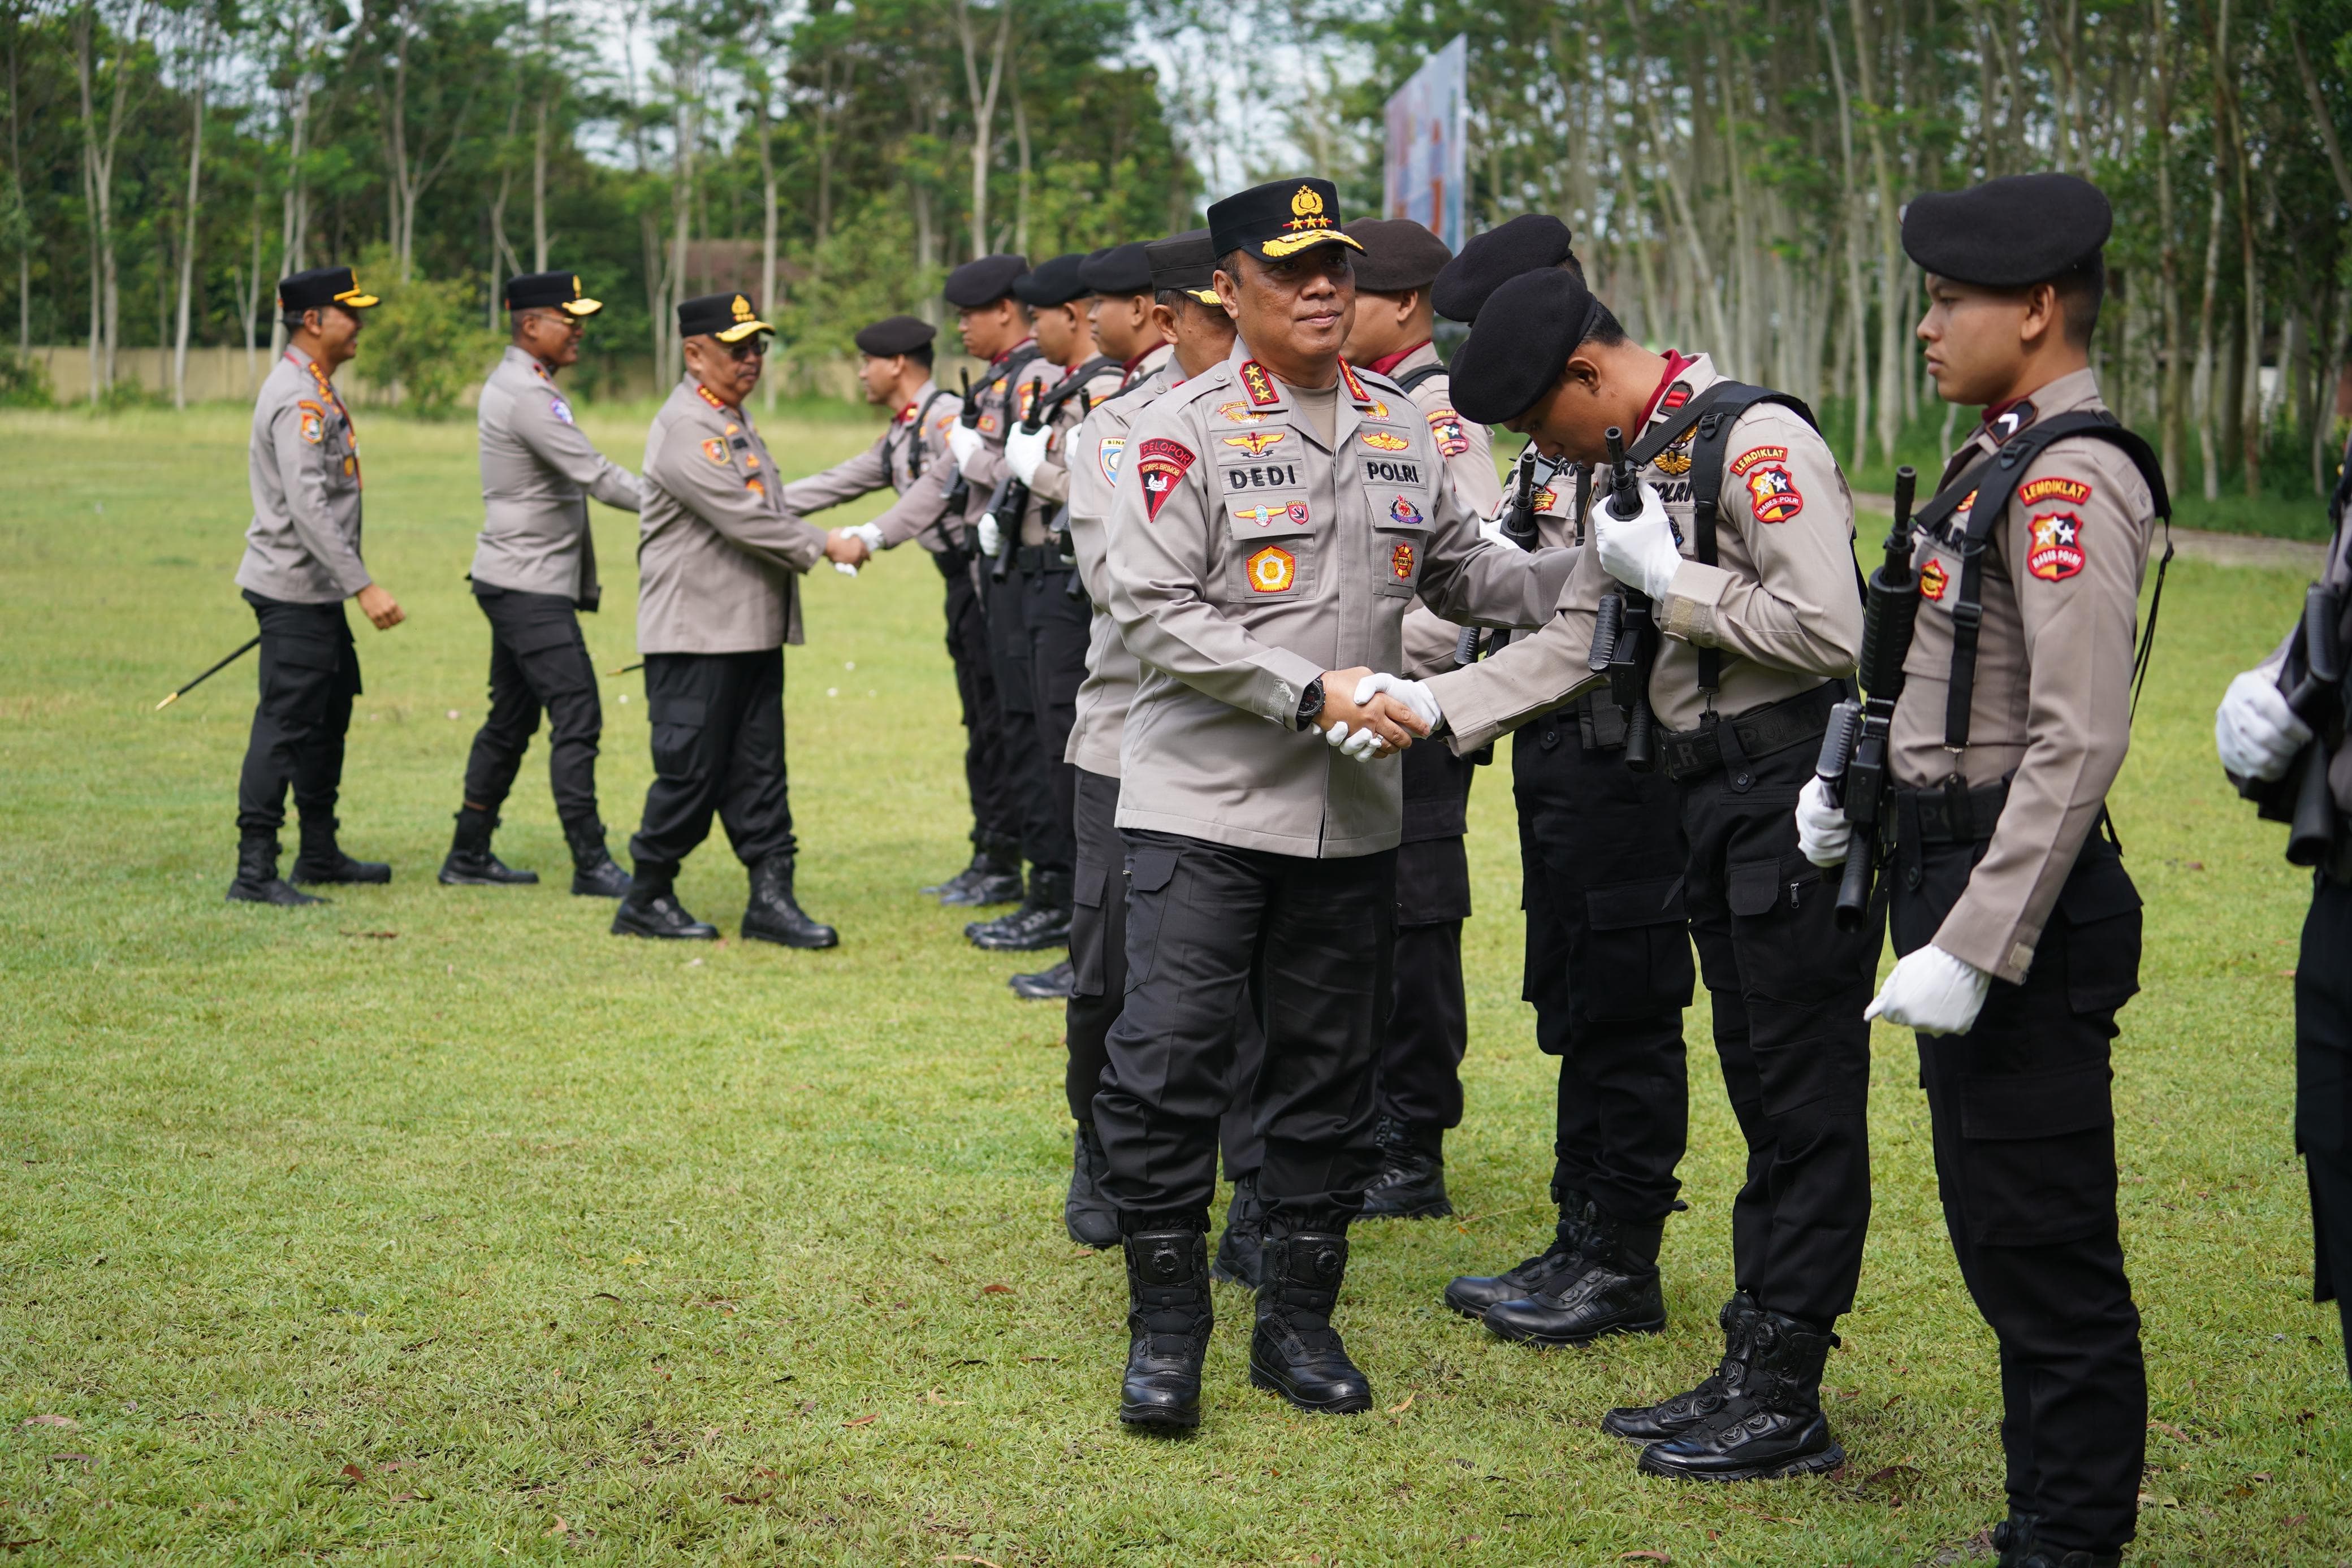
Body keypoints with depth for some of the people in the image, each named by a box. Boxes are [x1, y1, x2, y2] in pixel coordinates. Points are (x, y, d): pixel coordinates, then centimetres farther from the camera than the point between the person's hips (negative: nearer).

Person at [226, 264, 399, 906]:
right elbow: (308, 508, -27)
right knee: (286, 723, -11)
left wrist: (350, 584, 23)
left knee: (332, 709, 18)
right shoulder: (299, 400, -19)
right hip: (295, 589, -11)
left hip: (315, 592, 11)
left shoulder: (314, 390, 14)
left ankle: (320, 854, 28)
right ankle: (255, 872, -10)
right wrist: (364, 587, -31)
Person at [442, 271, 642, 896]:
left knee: (512, 720, 14)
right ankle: (591, 864, -8)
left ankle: (469, 856, 20)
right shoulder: (527, 395, -17)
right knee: (577, 716, -10)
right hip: (528, 586, -11)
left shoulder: (512, 383, 15)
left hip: (521, 583, 11)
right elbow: (596, 476, -23)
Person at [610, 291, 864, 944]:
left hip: (753, 630, 9)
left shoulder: (736, 417, 17)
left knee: (758, 771, 7)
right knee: (691, 770, -3)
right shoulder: (686, 427, -15)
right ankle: (647, 900, 10)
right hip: (697, 633, -9)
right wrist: (824, 547, -14)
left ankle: (771, 898, 9)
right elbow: (743, 520, -20)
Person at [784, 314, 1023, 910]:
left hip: (989, 575, -10)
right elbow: (840, 482, 21)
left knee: (995, 724, -6)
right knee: (979, 725, 12)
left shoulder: (949, 415, -13)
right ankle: (988, 859, 18)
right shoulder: (898, 436, 19)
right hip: (963, 583, 10)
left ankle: (1005, 868, -2)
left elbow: (939, 488, -24)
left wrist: (870, 538, -31)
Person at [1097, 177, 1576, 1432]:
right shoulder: (1185, 433, -7)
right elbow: (1156, 612, -14)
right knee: (1167, 1060, -7)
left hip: (1351, 813, 5)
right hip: (1203, 805, -5)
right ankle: (1166, 1325, 9)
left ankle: (1298, 1322, 23)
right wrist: (1311, 689, -20)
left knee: (1329, 1072, 10)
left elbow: (1459, 571, 20)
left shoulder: (1400, 429, 11)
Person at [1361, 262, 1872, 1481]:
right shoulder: (1637, 468, 14)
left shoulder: (1756, 440, -15)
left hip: (1798, 804, -9)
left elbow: (1828, 630, -23)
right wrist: (1432, 703, 5)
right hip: (1713, 799, 9)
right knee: (1758, 1090, 14)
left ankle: (1783, 1401, 2)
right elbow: (1573, 643, 16)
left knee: (1804, 1099, -3)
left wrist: (1671, 581, -15)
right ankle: (1752, 1371, 23)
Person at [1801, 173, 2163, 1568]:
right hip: (1954, 868, 11)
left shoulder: (2071, 479, -18)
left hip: (2021, 898, -11)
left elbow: (2079, 741, -25)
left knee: (2048, 1251, -1)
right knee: (2002, 1238, 18)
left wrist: (1972, 945, -26)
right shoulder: (2005, 455, 13)